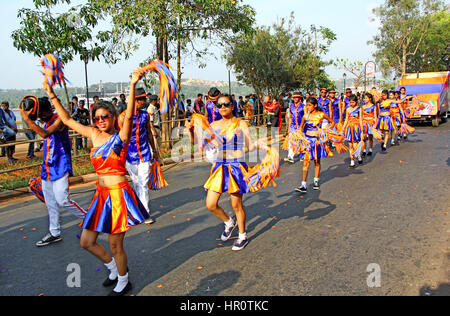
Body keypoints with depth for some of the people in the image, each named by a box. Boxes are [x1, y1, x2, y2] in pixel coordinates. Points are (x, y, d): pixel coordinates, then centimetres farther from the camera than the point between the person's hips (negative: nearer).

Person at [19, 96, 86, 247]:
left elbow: (45, 133, -29)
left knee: (63, 200, -10)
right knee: (50, 203, 12)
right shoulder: (46, 123, 13)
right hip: (47, 168, 8)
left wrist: (27, 119, -28)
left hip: (60, 168, -8)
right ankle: (54, 233, 23)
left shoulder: (59, 119, -14)